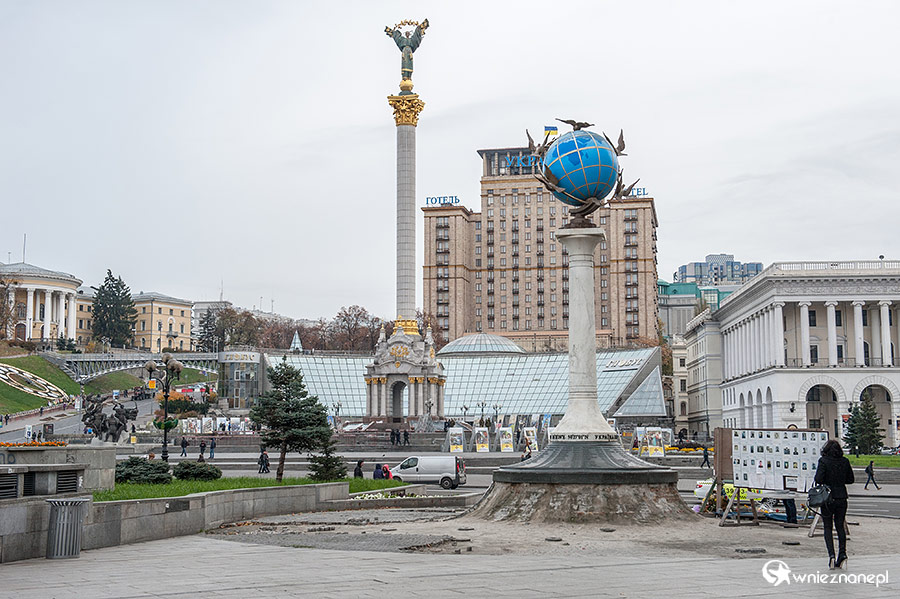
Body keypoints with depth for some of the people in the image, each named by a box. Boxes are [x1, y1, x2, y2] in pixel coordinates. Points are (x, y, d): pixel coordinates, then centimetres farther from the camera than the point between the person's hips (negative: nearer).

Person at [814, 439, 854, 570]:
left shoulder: (824, 461, -11)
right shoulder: (845, 461, 2)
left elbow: (819, 479, -18)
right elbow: (850, 480, 9)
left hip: (828, 498, -3)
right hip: (842, 497, 3)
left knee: (828, 528, 5)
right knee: (840, 526, 13)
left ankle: (831, 554, -9)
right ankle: (842, 553, 2)